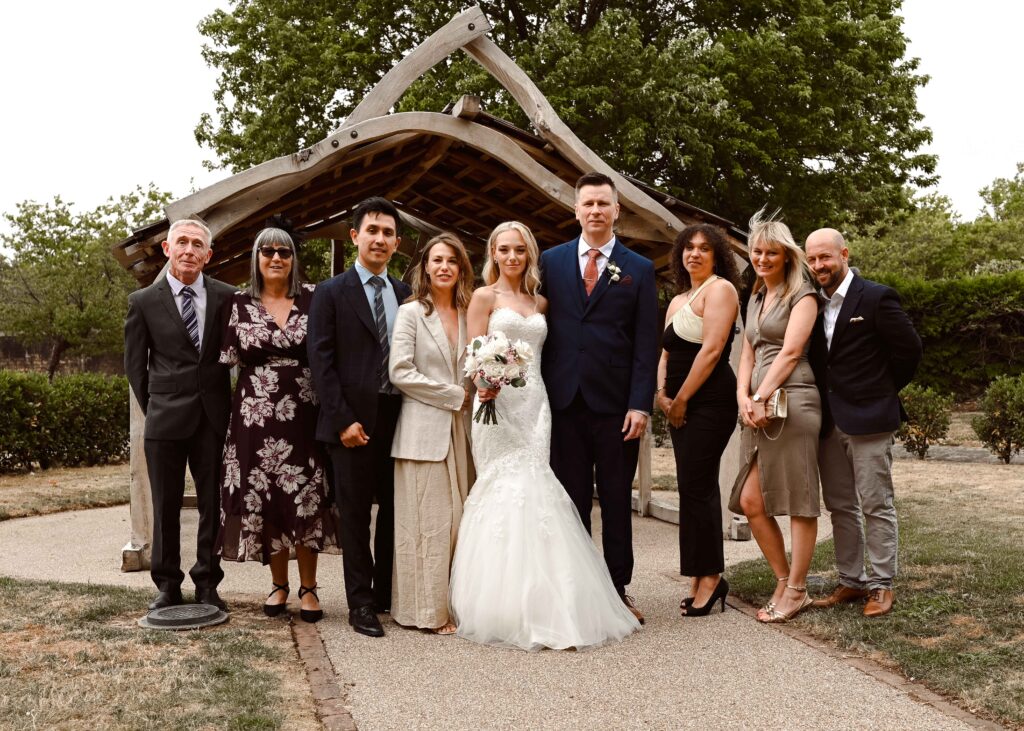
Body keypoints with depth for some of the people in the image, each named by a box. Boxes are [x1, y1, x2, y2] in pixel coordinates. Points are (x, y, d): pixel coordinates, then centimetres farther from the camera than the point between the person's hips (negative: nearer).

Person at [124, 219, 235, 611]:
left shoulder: (226, 297, 3)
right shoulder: (144, 302, 2)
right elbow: (135, 365, 8)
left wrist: (232, 407, 7)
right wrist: (153, 408, 7)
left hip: (215, 416, 1)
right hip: (166, 418, 0)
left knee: (214, 505, 5)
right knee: (166, 507, 6)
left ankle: (207, 583, 17)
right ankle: (167, 585, 19)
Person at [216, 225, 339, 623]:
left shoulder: (313, 298, 3)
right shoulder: (239, 303, 5)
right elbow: (230, 358, 8)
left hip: (303, 415, -1)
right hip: (257, 415, 1)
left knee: (306, 500, 1)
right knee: (264, 500, 5)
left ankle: (308, 587, 14)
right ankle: (279, 585, 21)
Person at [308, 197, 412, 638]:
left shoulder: (406, 295, 11)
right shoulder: (331, 293, -1)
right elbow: (321, 363, -6)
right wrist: (343, 421, -12)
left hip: (400, 418, 4)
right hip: (355, 421, -4)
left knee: (395, 510, 10)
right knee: (355, 514, 4)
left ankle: (388, 594, 23)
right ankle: (361, 604, 13)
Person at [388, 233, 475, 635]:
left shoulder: (468, 315, 14)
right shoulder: (411, 313, -1)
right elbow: (400, 372, -10)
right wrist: (454, 395, -9)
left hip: (460, 431, 5)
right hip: (423, 431, -5)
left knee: (459, 521, 7)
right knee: (430, 522, -3)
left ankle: (456, 603, 16)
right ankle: (429, 609, 6)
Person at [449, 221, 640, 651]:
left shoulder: (540, 303, 18)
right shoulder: (484, 297, 5)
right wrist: (485, 385, -23)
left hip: (536, 406, 4)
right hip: (499, 405, -4)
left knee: (533, 495, -1)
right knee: (506, 492, -8)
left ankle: (538, 605, 5)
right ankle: (503, 610, 1)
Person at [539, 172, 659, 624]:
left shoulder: (639, 270, 5)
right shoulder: (551, 262, 8)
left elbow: (646, 345, 1)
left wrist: (640, 404, -8)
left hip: (615, 404, -1)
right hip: (564, 401, 1)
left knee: (617, 503, 8)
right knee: (570, 502, 7)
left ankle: (618, 590, 19)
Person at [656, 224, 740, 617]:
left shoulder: (719, 288, -6)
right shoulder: (677, 301, 20)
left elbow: (712, 349, -15)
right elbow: (665, 353, 18)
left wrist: (681, 399, -13)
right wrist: (661, 394, 0)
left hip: (708, 401, -8)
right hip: (680, 406, 8)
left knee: (695, 486, -8)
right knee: (696, 487, 9)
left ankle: (710, 576, 1)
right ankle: (702, 578, 15)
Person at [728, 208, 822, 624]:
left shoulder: (801, 295, 0)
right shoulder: (755, 299, 22)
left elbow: (790, 352, -10)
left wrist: (761, 397, -15)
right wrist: (743, 397, 1)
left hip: (790, 401, -7)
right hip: (758, 406, 7)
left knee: (798, 500, -2)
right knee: (751, 502, 3)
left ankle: (797, 591, 6)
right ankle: (783, 581, 17)